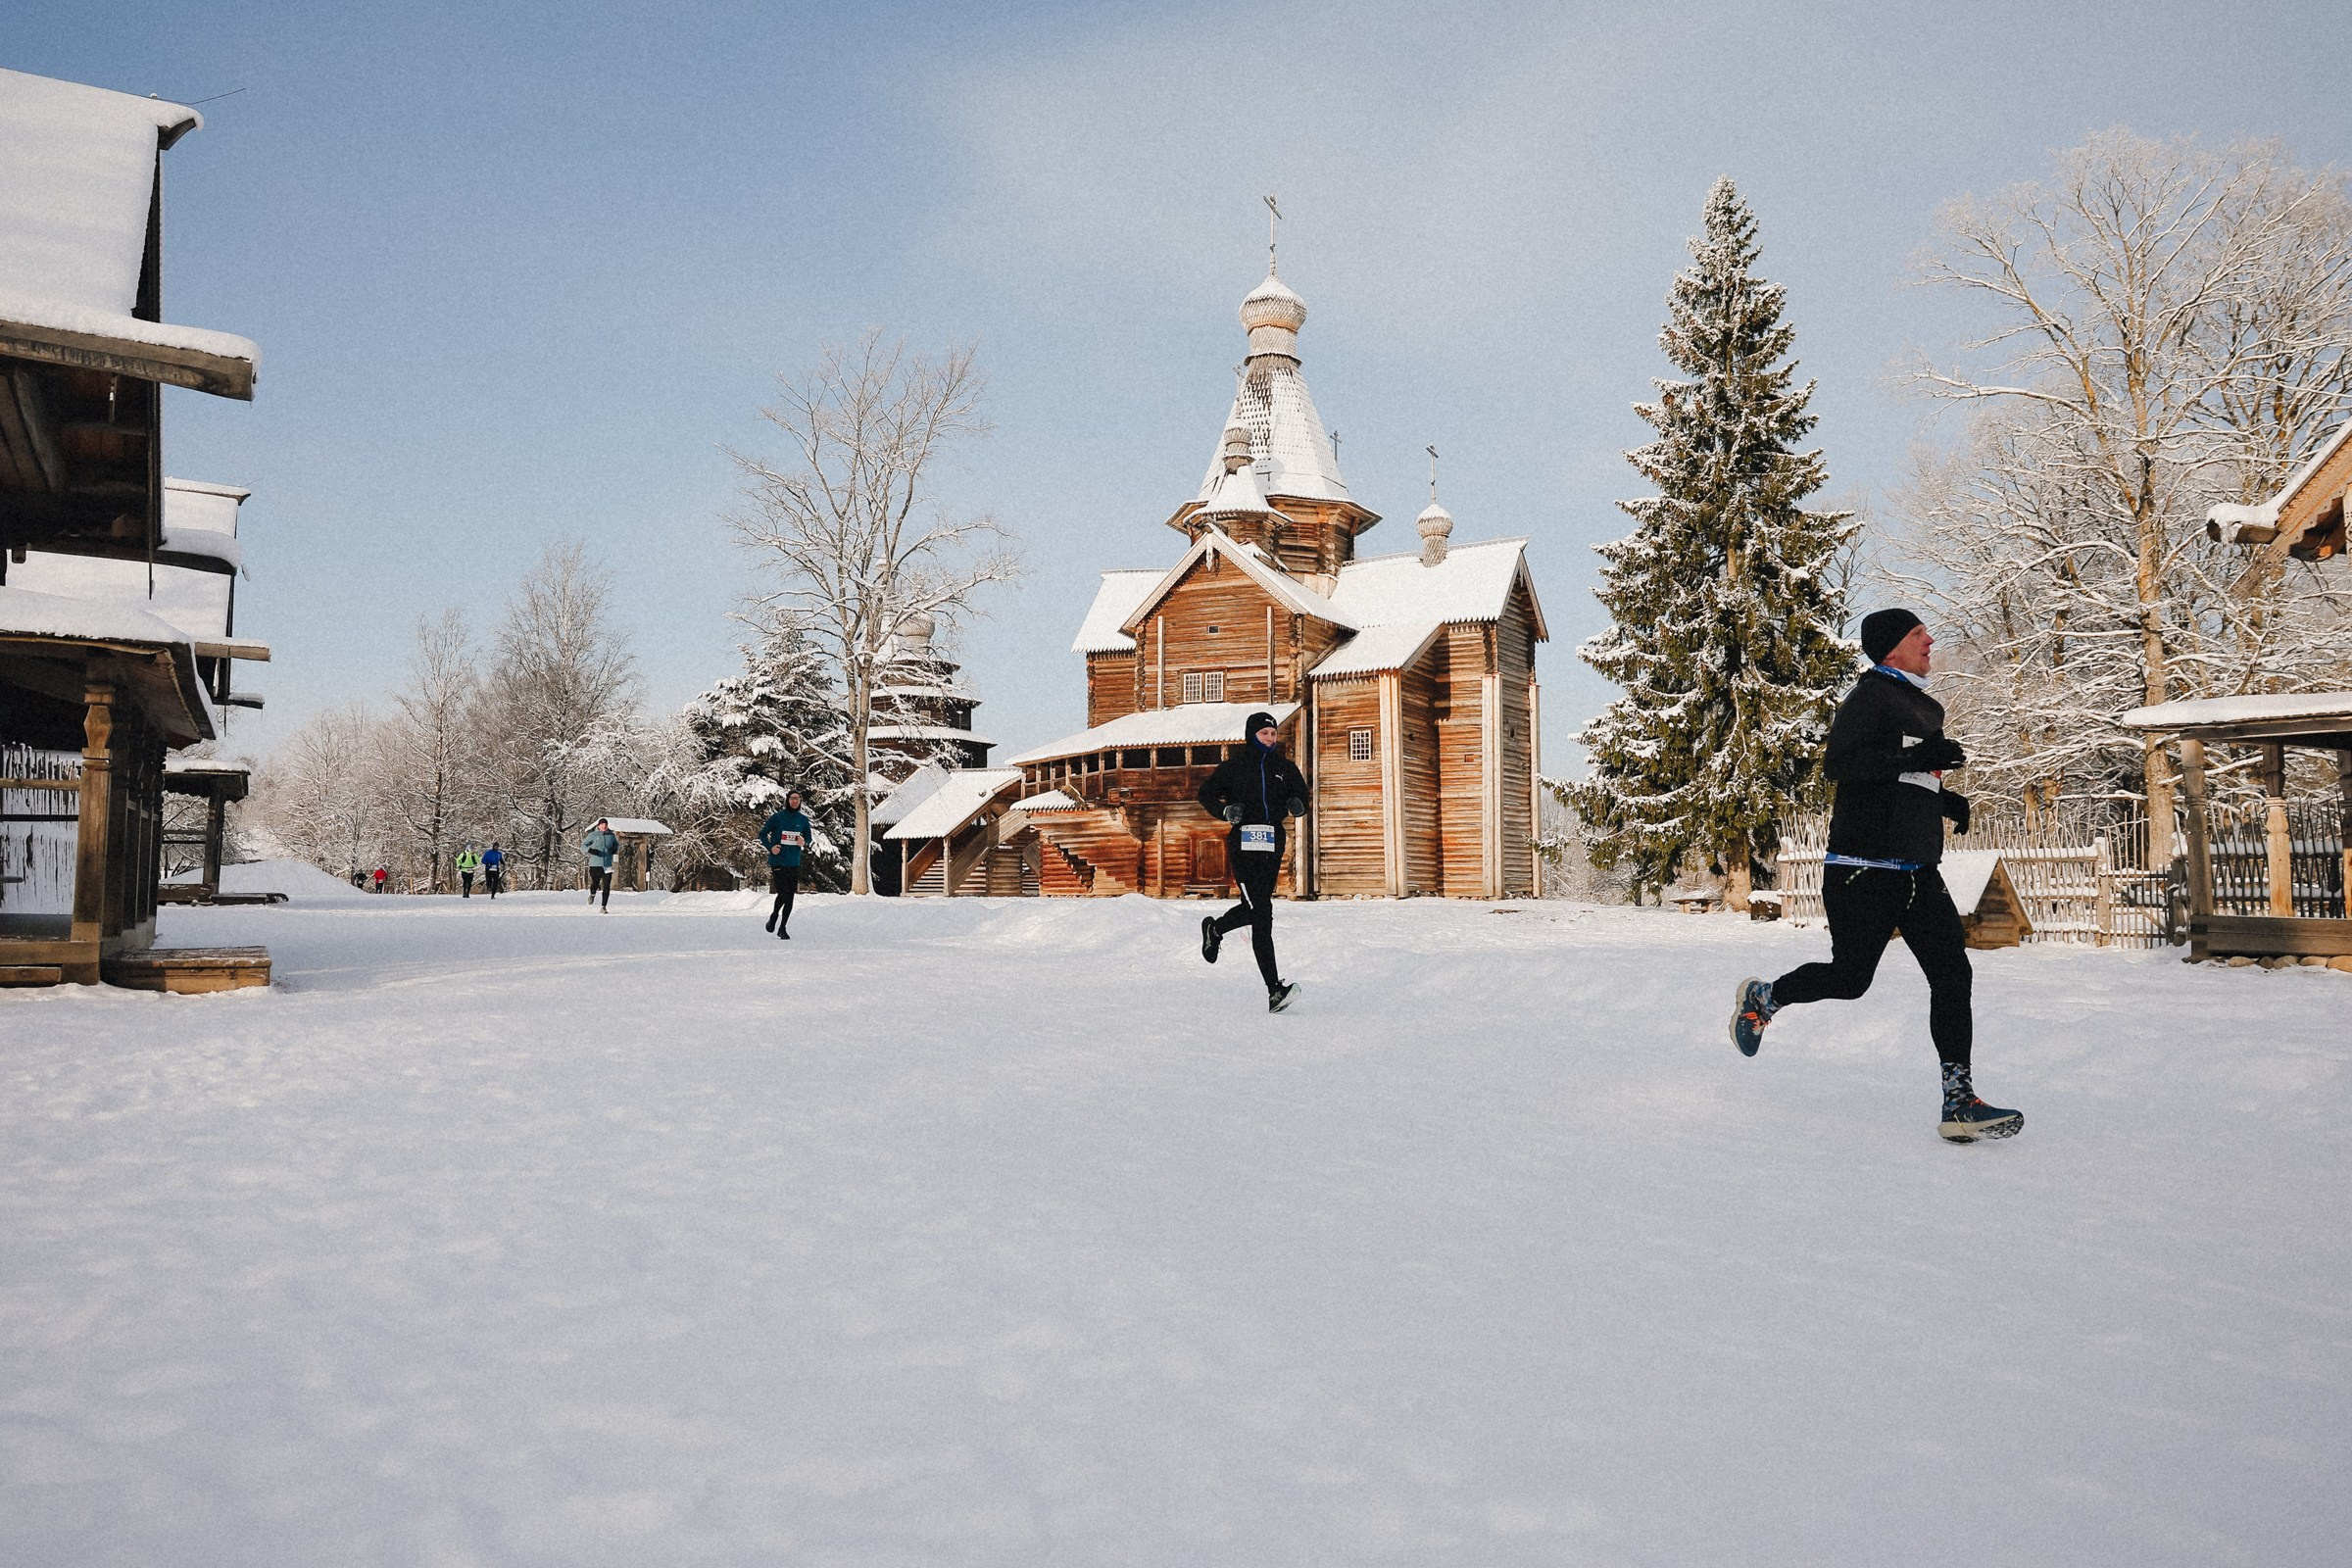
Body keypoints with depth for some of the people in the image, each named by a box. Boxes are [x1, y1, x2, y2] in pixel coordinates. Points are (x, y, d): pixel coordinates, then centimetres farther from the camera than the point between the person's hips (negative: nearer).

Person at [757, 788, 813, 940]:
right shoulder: (777, 817, -5)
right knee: (782, 893, -9)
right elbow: (763, 833, 2)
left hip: (794, 863, 4)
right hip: (777, 861, -4)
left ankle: (783, 928, 16)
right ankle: (774, 915, 21)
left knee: (789, 896, 5)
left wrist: (804, 843, -6)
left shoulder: (803, 819, 6)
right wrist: (770, 847, -12)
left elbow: (808, 838, 17)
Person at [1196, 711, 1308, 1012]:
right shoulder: (1234, 766, 3)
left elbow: (1302, 795, 20)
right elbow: (1206, 794, 10)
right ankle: (1275, 990, -14)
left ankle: (1215, 928, 46)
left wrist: (1297, 805, -4)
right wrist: (1225, 811, -9)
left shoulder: (1284, 767, 13)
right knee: (1262, 913, -13)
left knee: (1257, 908, 12)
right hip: (1244, 843, -5)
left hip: (1273, 845, 5)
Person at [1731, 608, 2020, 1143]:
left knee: (1952, 973, -3)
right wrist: (1918, 757, -25)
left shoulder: (1926, 708, 21)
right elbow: (1839, 763, -21)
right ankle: (1762, 998, 23)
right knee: (1849, 978, -4)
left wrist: (1945, 799, 13)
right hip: (1864, 866, -8)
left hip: (1918, 868, 8)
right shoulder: (1872, 695, -7)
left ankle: (1958, 1101, -2)